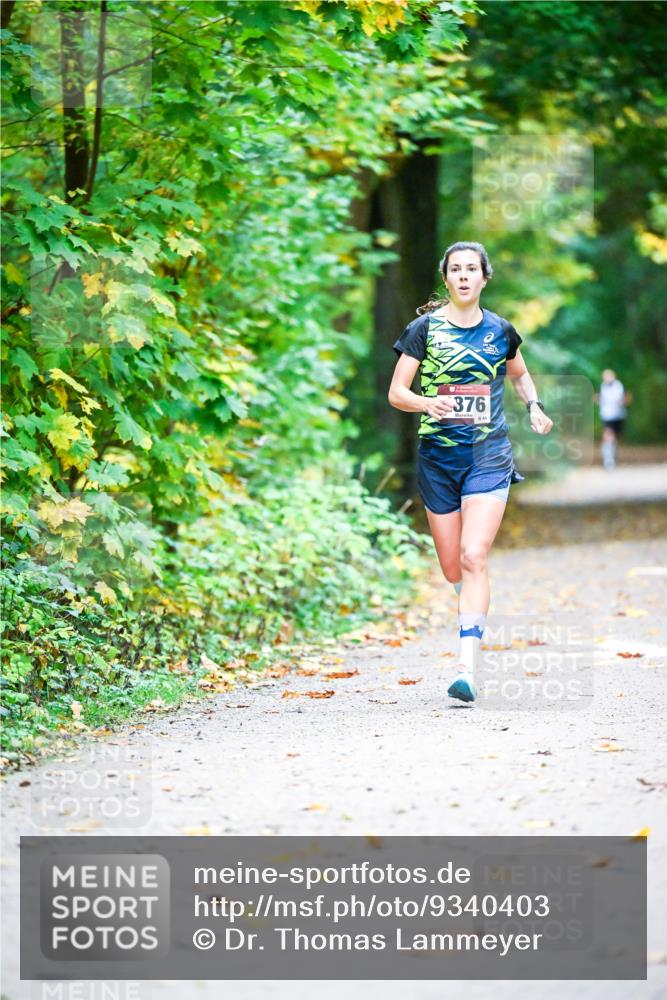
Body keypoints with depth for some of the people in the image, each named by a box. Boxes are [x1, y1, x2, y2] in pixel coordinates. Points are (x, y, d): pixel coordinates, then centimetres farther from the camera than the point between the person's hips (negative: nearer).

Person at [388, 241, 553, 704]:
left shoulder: (500, 331, 5)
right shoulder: (424, 329, -1)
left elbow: (519, 374, 26)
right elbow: (396, 392, -2)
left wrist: (535, 406, 7)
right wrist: (428, 403, -22)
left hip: (489, 457, -1)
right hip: (438, 455, 1)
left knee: (474, 557, -16)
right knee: (452, 569, 8)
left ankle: (467, 669, -20)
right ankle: (475, 610, 46)